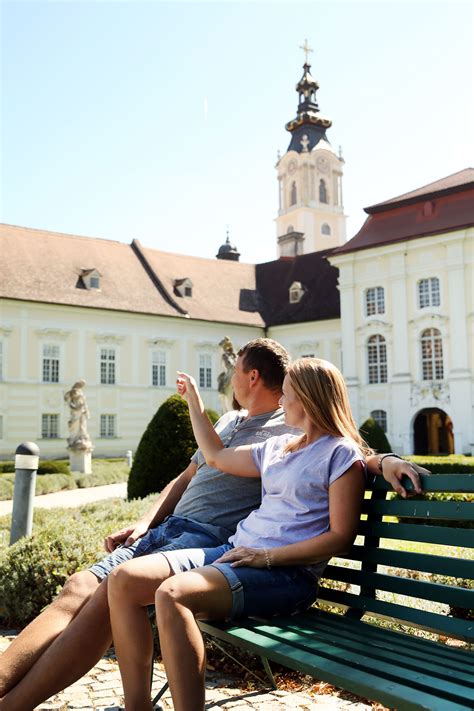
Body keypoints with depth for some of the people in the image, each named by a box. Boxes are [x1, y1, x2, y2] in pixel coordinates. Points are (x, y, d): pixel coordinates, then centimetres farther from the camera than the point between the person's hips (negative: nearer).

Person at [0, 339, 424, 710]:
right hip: (167, 528, 8)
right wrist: (145, 522, 15)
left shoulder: (294, 430, 3)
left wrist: (385, 461, -27)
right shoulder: (230, 422, 27)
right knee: (79, 587, -13)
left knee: (114, 591, -28)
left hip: (212, 542, -8)